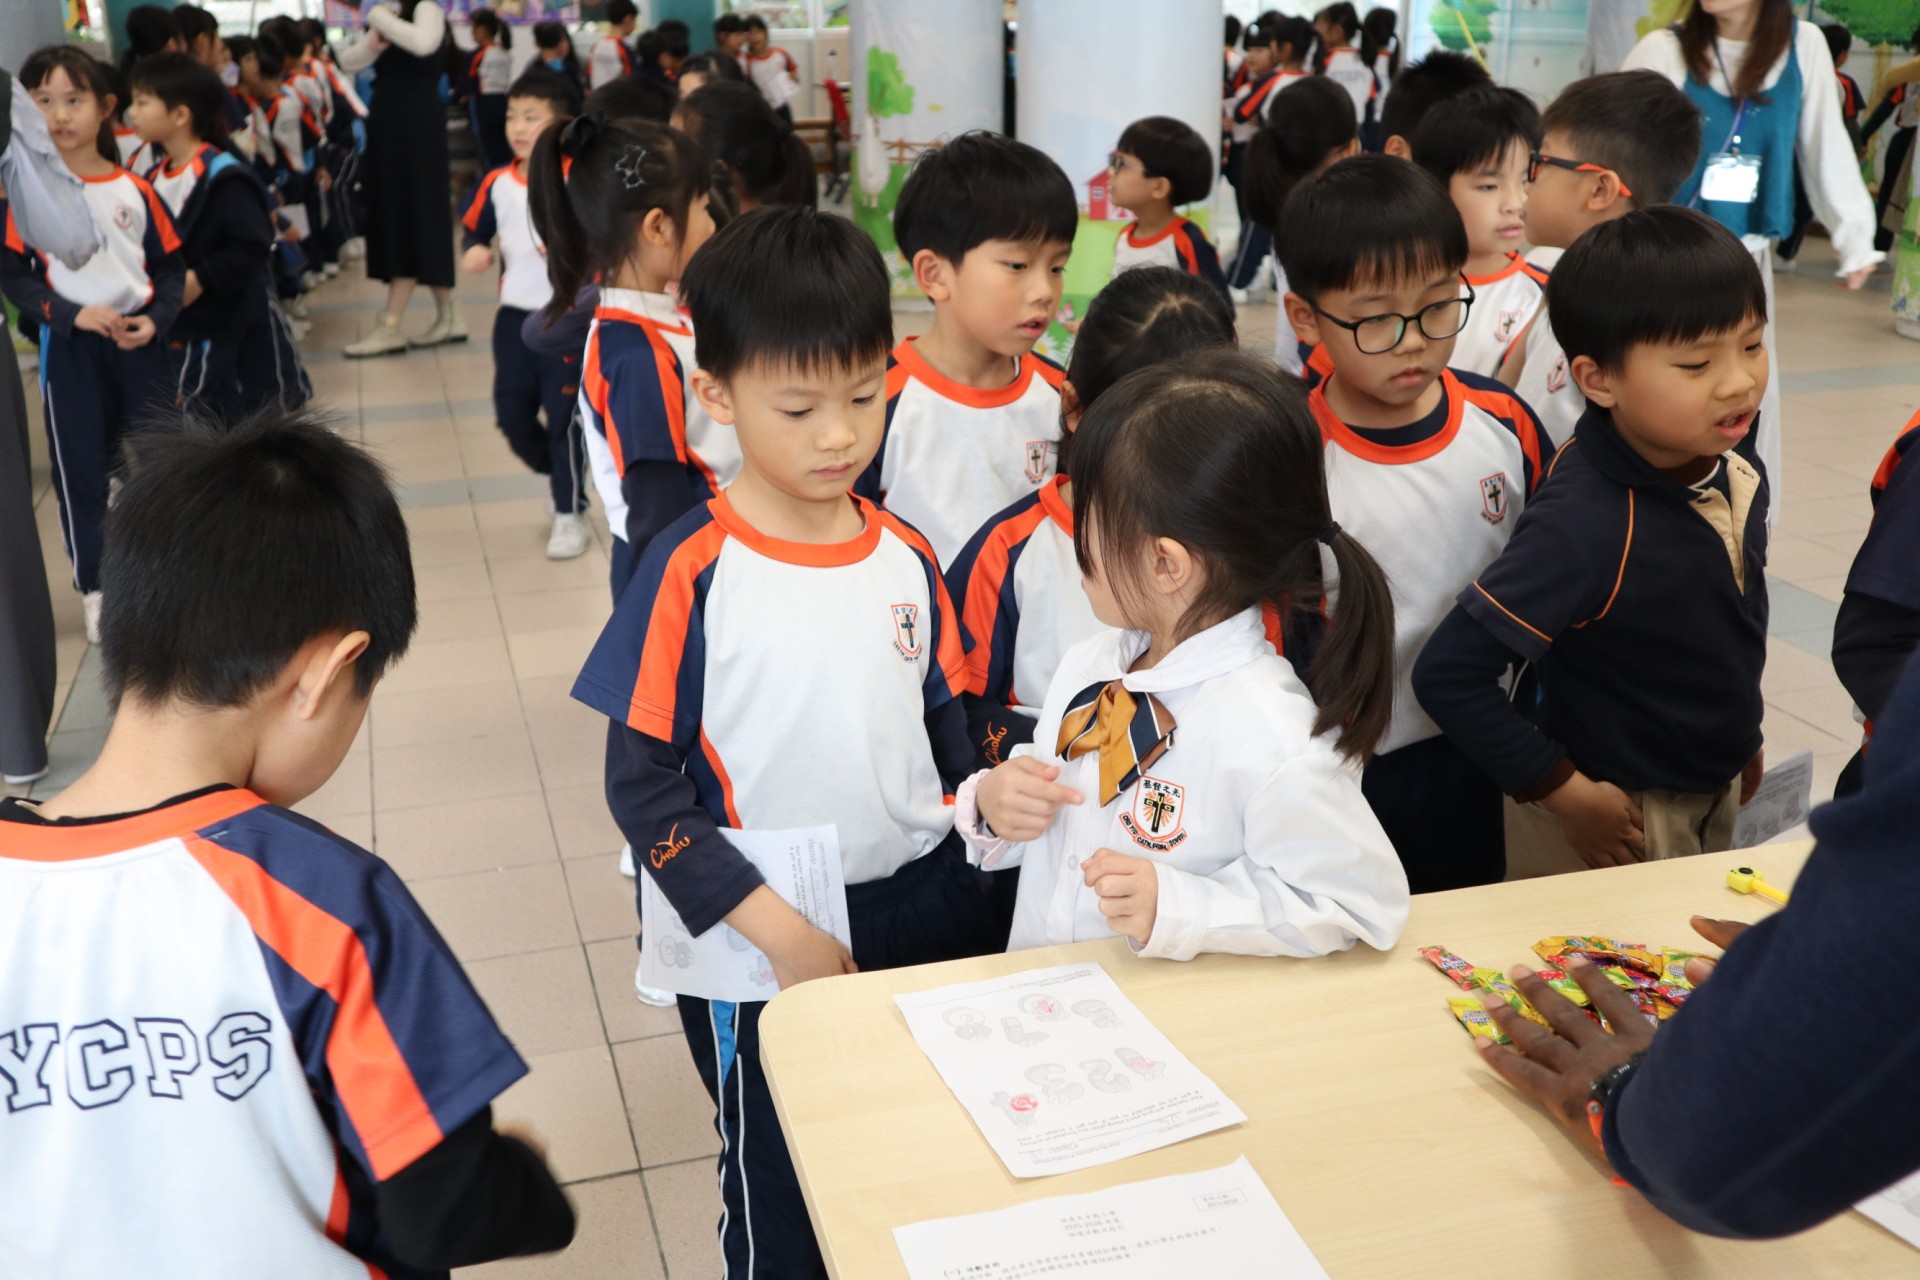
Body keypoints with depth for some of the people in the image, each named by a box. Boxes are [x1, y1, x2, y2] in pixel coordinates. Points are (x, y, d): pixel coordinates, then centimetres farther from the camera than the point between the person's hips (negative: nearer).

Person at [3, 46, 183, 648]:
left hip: (138, 342, 1)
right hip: (68, 348, -1)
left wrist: (156, 319, -12)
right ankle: (94, 588, 18)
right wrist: (72, 314, -18)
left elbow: (170, 267, 5)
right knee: (79, 468, 5)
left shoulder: (134, 189, 0)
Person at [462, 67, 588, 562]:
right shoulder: (497, 183, 3)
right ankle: (555, 475, 38)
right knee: (512, 415, 11)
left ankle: (570, 515, 13)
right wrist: (473, 250, -8)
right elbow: (475, 228, 14)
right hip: (513, 314, 5)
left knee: (563, 416, -1)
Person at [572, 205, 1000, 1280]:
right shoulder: (693, 571, -13)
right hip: (762, 948, -4)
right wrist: (778, 932, -18)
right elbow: (641, 787, -12)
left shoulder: (907, 557, 1)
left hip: (926, 918, 4)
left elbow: (947, 730, 9)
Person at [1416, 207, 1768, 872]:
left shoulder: (1738, 477, -8)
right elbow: (1448, 674, -33)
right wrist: (1566, 791, -24)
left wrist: (1738, 735, 19)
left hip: (1716, 796, 8)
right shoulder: (1584, 524, -32)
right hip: (1619, 817, -8)